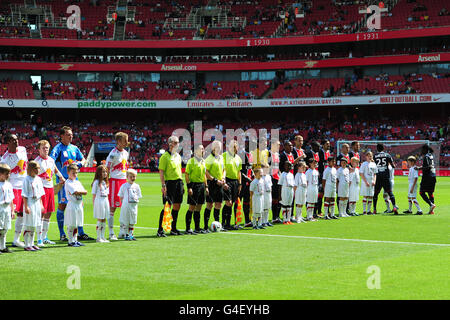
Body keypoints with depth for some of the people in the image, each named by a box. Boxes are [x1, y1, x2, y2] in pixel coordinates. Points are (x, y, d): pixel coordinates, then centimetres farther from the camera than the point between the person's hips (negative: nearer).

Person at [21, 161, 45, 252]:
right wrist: (26, 206, -17)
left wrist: (41, 204, 15)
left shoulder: (38, 179, 11)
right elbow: (24, 195, -13)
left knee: (34, 225, 11)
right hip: (29, 203, -7)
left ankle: (31, 244, 19)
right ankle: (27, 245, -1)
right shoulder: (27, 179, -11)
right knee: (28, 226, -5)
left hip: (37, 203, 7)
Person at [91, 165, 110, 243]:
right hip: (99, 202, -6)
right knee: (99, 220, -3)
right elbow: (94, 195, -6)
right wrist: (94, 205, -10)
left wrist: (107, 203, 12)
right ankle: (98, 238, 3)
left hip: (106, 201, 7)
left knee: (104, 220, 8)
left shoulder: (106, 182, 14)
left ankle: (103, 237, 13)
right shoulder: (96, 182, -6)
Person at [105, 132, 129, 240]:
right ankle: (111, 233, 1)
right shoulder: (113, 153, -10)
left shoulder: (126, 153, 13)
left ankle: (122, 231, 16)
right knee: (112, 207, -3)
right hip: (114, 180, -7)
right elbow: (107, 169, -11)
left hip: (124, 181, 7)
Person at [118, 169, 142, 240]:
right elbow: (121, 197, 3)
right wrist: (123, 203, -5)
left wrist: (136, 198, -1)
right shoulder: (124, 186, -1)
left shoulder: (136, 186, 8)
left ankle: (131, 234, 16)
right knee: (126, 222, 1)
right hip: (126, 205, -3)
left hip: (134, 205, 3)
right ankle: (126, 234, 9)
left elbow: (138, 196, 15)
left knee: (132, 221, 8)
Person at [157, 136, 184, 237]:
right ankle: (160, 230, -6)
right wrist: (163, 185, -19)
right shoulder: (165, 156, -7)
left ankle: (173, 229, 18)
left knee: (177, 206, 8)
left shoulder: (178, 156, 16)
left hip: (178, 182, 7)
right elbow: (161, 172, -11)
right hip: (170, 182, -7)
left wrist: (181, 183, 19)